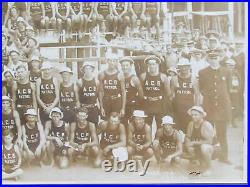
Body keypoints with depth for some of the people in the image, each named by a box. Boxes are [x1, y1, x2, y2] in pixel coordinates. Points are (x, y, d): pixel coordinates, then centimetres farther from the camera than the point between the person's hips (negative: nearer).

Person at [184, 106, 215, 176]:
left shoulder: (206, 125, -21)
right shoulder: (191, 124, -3)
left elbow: (209, 141, -26)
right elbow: (187, 137, 4)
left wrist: (194, 143, -26)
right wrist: (187, 142, -19)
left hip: (211, 147, -7)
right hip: (197, 148, 7)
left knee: (204, 147, -36)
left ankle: (208, 168, -12)